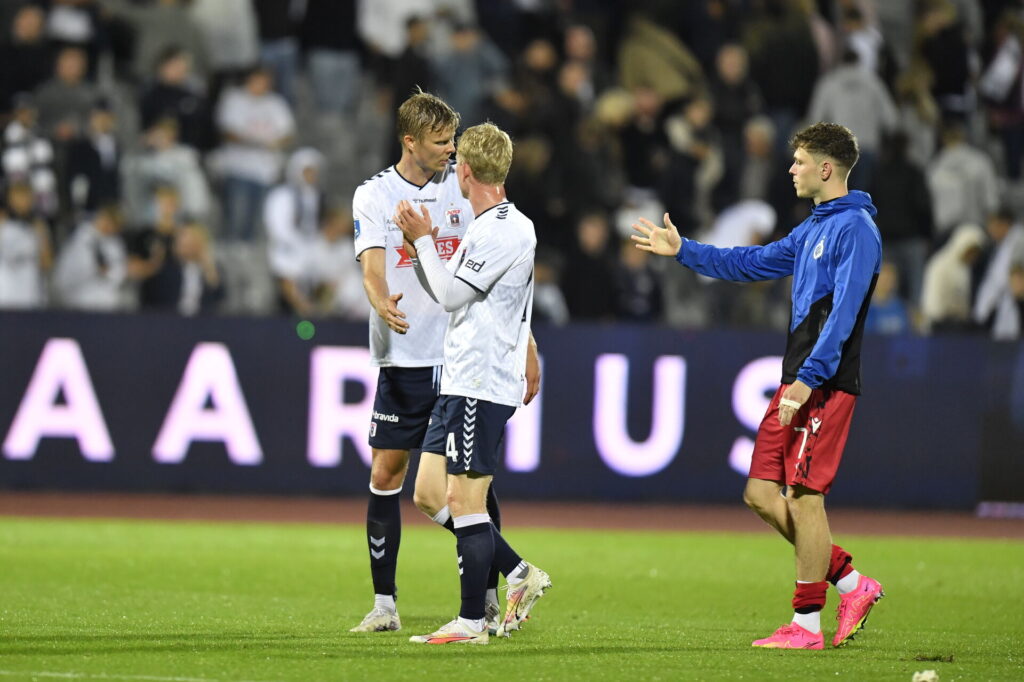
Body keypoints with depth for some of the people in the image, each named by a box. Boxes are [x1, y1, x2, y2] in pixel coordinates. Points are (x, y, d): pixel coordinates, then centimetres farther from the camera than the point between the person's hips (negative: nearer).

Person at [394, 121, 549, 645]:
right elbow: (448, 293, 24)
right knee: (431, 492, 9)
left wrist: (423, 239, -5)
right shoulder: (486, 228, 17)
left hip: (481, 385, -10)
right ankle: (520, 574, 15)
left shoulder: (504, 231, -15)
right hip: (460, 382, 10)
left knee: (465, 500, -7)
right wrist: (418, 243, 16)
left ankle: (472, 622, -4)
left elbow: (451, 294, -14)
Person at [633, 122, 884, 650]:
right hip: (796, 382, 10)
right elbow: (752, 263, 32)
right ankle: (851, 584, 14)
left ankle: (806, 625, -2)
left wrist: (808, 379, -24)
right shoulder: (813, 229, 19)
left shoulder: (855, 229, -11)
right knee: (762, 494, 6)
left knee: (804, 496, -8)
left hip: (826, 386, -10)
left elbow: (843, 313, -19)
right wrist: (683, 250, 32)